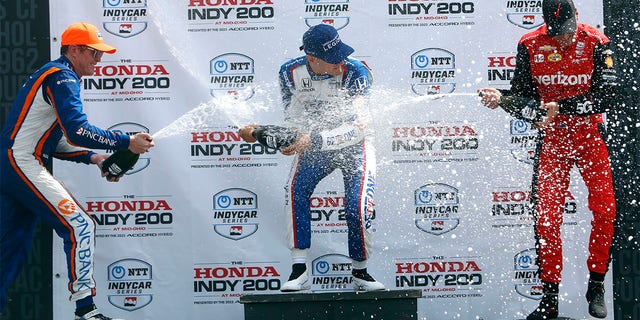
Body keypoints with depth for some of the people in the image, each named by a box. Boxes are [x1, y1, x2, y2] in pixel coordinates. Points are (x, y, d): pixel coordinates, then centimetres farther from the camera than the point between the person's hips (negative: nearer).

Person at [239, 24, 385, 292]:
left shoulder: (355, 72, -25)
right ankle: (299, 270, -18)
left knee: (358, 207, -18)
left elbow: (357, 128, -31)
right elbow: (293, 122, -5)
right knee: (296, 190, -24)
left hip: (355, 146, -2)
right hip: (311, 143, 2)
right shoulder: (290, 72, -15)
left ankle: (360, 272, 6)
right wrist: (260, 132, -23)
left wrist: (313, 140, -40)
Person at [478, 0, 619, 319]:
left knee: (605, 208, -9)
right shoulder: (530, 45, -7)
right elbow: (524, 95, -2)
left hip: (590, 134, -1)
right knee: (546, 216, -4)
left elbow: (606, 96, -17)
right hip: (552, 137, 1)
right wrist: (500, 99, -24)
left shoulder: (596, 43, -11)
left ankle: (596, 286, 10)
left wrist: (560, 107, -26)